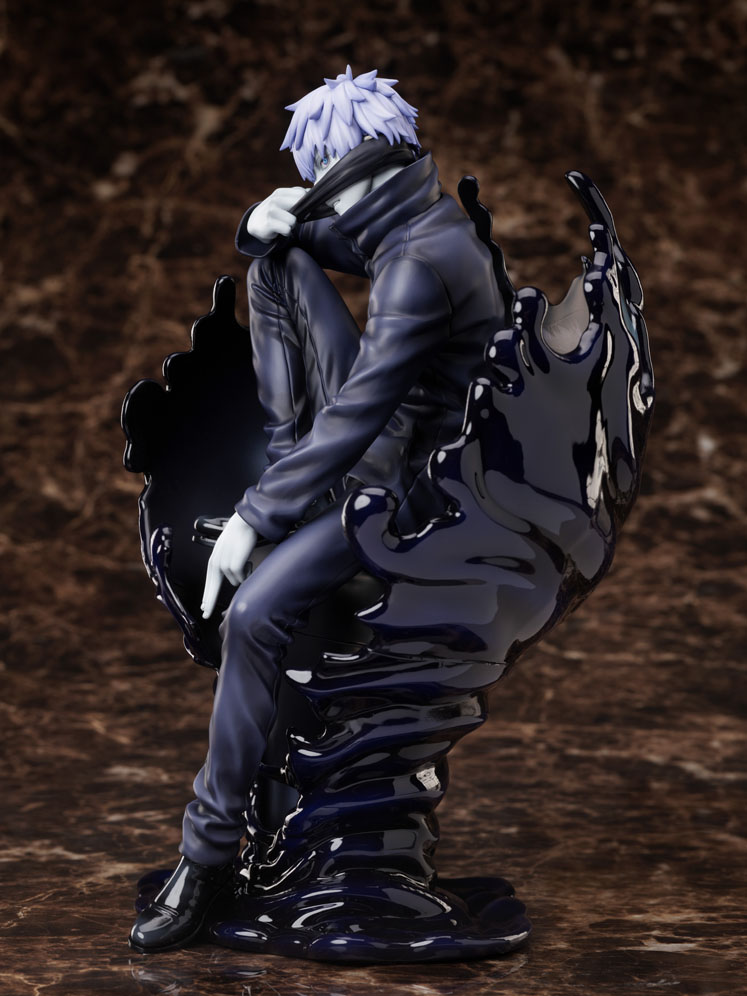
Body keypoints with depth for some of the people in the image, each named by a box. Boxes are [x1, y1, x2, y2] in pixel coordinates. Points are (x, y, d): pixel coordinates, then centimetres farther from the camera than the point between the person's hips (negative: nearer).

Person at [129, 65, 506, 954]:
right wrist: (267, 226, -9)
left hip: (411, 481, -10)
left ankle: (210, 849, -13)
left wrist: (257, 516, -28)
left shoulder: (419, 267, -29)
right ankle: (288, 452, 6)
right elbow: (303, 233, 17)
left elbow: (354, 417, -32)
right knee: (282, 261, 7)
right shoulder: (412, 217, 1)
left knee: (256, 612, -24)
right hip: (378, 425, 10)